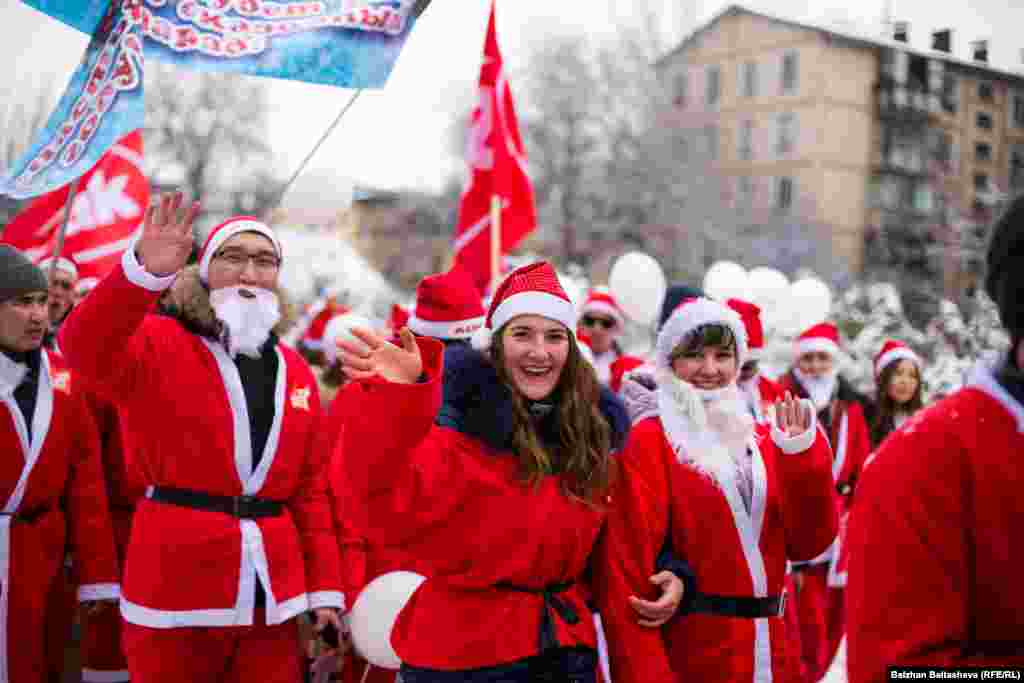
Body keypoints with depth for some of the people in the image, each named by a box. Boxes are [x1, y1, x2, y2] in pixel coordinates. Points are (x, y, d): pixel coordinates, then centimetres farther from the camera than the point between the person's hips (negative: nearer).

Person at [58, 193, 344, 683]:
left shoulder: (295, 372, 11)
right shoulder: (161, 344, -4)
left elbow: (310, 487, 11)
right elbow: (84, 346, -26)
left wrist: (324, 586, 7)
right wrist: (146, 272, -42)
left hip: (273, 590, 5)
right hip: (176, 582, -4)